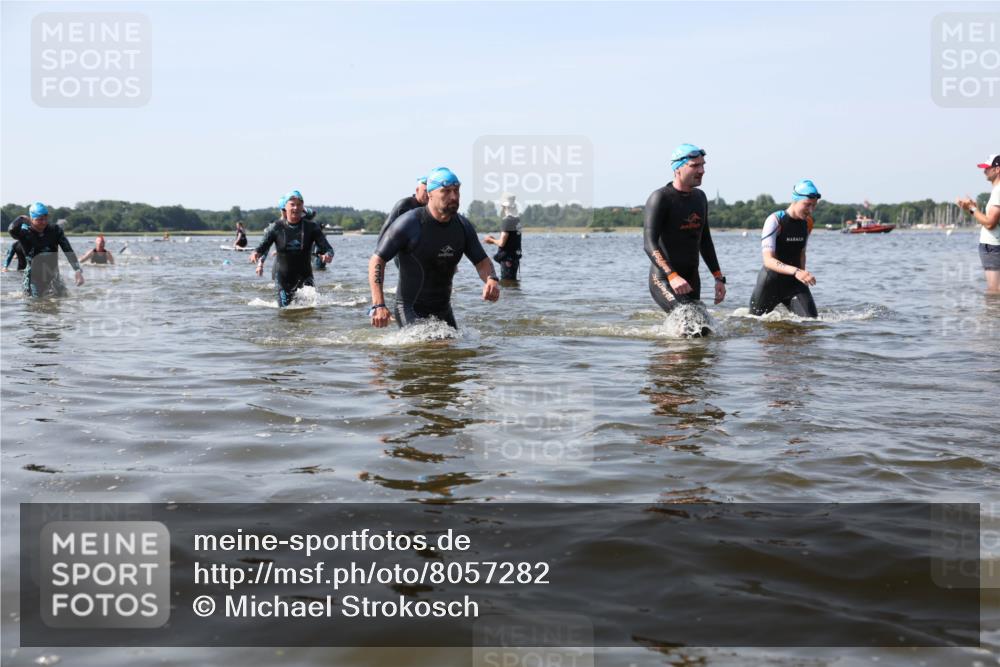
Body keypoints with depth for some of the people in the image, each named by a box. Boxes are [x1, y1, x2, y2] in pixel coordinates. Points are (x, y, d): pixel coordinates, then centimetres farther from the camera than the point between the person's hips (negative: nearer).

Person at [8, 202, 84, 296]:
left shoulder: (55, 231, -5)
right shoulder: (25, 233, -11)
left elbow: (68, 251, -9)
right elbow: (12, 230, -34)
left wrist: (78, 271, -19)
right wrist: (22, 219, -14)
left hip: (53, 277, 3)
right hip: (35, 279, -3)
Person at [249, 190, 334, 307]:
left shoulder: (312, 227, -4)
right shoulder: (276, 227, -4)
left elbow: (326, 247, -11)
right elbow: (263, 246, -9)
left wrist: (328, 254, -34)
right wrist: (256, 253, -32)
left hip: (304, 276, 0)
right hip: (283, 277, 0)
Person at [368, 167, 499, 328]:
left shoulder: (463, 226, 1)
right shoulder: (409, 223, -15)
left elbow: (482, 261, 9)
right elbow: (377, 260, -13)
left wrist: (491, 279, -17)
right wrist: (378, 305, -24)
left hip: (443, 310, 6)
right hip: (410, 310, -6)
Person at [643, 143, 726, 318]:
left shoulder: (700, 197, 13)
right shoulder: (661, 198, -12)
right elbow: (650, 244, -21)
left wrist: (718, 277, 17)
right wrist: (672, 276, -33)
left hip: (691, 279, 8)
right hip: (664, 279, -8)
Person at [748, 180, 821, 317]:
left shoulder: (808, 223, 0)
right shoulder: (775, 221, -20)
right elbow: (768, 260, -30)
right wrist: (795, 271, -43)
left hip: (794, 283, 5)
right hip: (771, 281, -4)